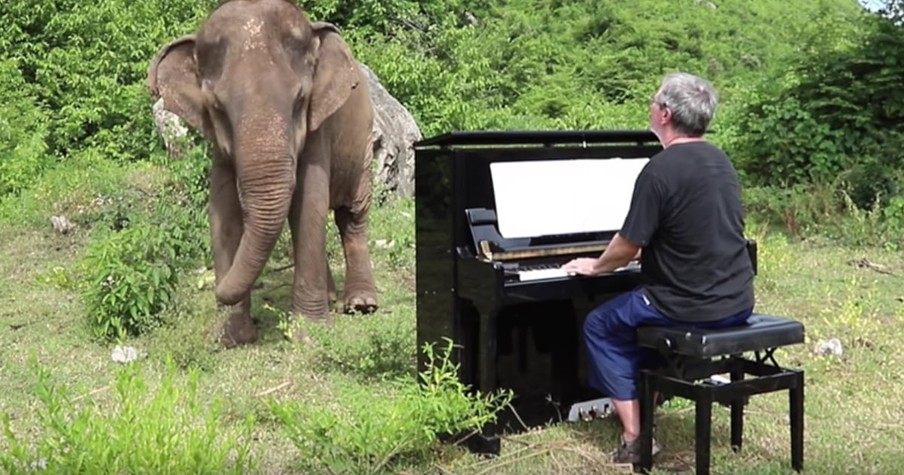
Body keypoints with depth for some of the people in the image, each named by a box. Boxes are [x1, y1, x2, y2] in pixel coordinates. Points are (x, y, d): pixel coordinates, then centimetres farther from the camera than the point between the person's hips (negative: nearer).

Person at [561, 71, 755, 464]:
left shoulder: (659, 170, -18)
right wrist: (643, 251, 31)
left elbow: (626, 249, -13)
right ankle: (646, 404, 36)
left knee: (599, 326, 13)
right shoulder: (719, 160, 8)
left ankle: (635, 437, 8)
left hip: (693, 308, -8)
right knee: (648, 307, 32)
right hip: (739, 303, 8)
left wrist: (595, 266, 7)